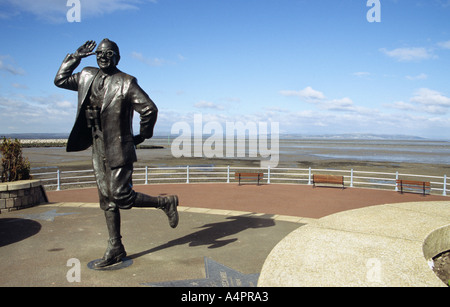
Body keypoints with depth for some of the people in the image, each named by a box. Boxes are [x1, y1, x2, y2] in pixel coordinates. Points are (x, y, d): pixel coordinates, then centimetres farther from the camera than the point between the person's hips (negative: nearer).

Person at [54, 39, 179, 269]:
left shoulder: (126, 83, -10)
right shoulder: (87, 77, 11)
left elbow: (150, 108, -11)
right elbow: (60, 80, 21)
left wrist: (143, 136, -3)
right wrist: (75, 57, 12)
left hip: (119, 149, -7)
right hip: (98, 150, 7)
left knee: (121, 196, -10)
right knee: (107, 200, 10)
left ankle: (166, 203, 12)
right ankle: (115, 249, 20)